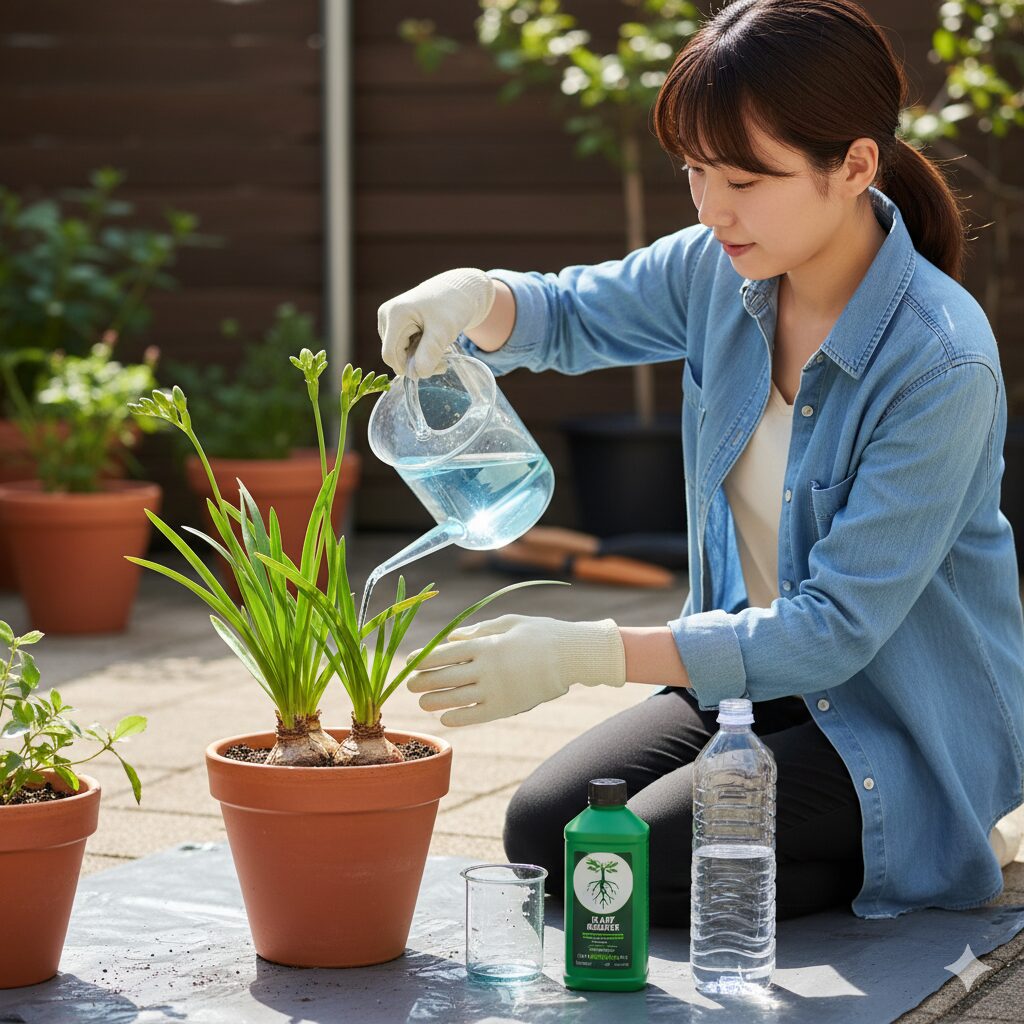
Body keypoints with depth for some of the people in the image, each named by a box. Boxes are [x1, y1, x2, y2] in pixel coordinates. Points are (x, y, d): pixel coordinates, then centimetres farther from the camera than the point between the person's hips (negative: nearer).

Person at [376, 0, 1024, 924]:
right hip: (758, 673, 7)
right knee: (542, 828, -4)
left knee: (640, 868, -19)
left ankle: (926, 860, 4)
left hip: (911, 727, -7)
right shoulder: (724, 270, -7)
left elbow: (839, 626, -29)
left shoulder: (941, 362, -28)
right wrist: (474, 297, -14)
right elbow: (569, 316, 12)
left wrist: (588, 655, -33)